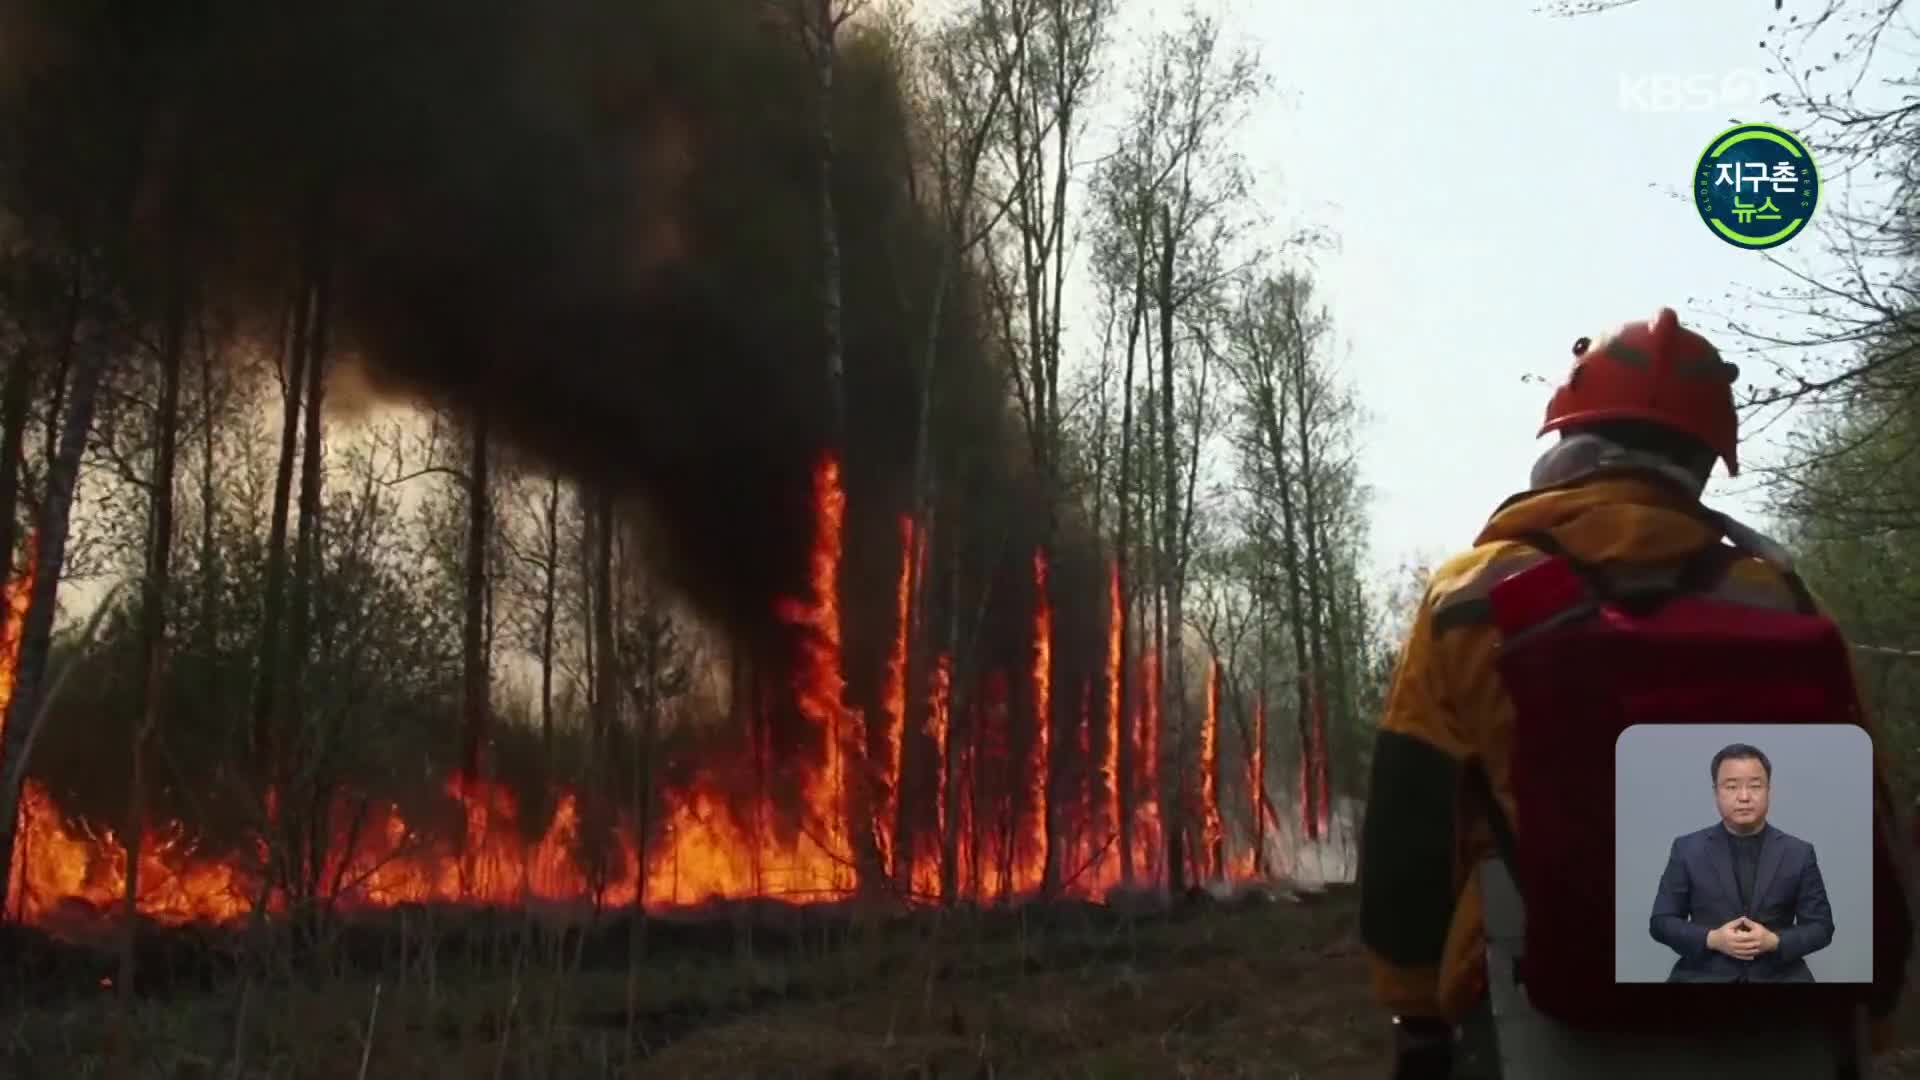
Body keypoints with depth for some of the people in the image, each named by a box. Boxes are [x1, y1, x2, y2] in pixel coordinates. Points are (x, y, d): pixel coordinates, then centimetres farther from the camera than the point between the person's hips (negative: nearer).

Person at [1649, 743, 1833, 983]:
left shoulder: (1798, 853, 7)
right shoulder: (1687, 849, 5)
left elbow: (1821, 926, 8)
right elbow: (1661, 921, 5)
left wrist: (1774, 941, -10)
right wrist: (1711, 939, -11)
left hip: (1778, 975, 1)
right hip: (1705, 974, -1)